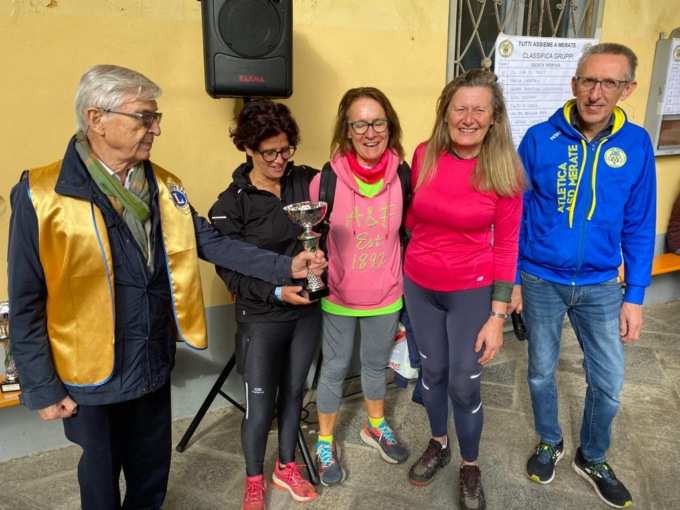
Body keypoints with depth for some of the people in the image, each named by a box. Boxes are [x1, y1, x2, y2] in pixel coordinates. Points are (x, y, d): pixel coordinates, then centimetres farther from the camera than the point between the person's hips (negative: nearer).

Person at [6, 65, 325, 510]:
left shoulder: (165, 186, -1)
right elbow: (26, 304, -12)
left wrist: (283, 267, -11)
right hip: (93, 374, -4)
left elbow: (211, 242, -2)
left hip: (154, 364, 5)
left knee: (152, 471, 24)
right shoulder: (41, 196, -17)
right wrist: (43, 388, -9)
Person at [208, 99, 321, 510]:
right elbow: (230, 270, -11)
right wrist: (275, 291, -23)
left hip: (308, 311, 3)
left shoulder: (306, 182, -3)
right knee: (260, 407, 7)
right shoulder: (231, 204, -10)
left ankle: (287, 468, 41)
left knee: (293, 393, 18)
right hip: (261, 318, -3)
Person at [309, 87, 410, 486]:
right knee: (335, 367, 14)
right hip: (337, 297, -2)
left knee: (377, 363, 22)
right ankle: (326, 441, 37)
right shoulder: (327, 178, -16)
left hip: (385, 296, 2)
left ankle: (376, 427, 48)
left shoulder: (402, 175, -10)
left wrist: (410, 287, 7)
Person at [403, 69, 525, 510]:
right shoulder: (424, 156, -6)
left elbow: (506, 247, -10)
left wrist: (497, 316, -12)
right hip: (420, 285, 3)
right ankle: (438, 445, 45)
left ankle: (471, 467, 35)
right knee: (432, 369, 19)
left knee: (464, 384, 7)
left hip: (472, 291, -3)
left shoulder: (503, 171, -13)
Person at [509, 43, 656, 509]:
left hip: (602, 286, 2)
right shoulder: (540, 139, -10)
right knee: (542, 372, 15)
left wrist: (635, 296, -1)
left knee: (608, 383, 11)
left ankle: (593, 459, 38)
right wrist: (510, 278, -3)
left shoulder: (636, 145, -6)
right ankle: (550, 443, 42)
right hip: (541, 281, -1)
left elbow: (639, 227, 0)